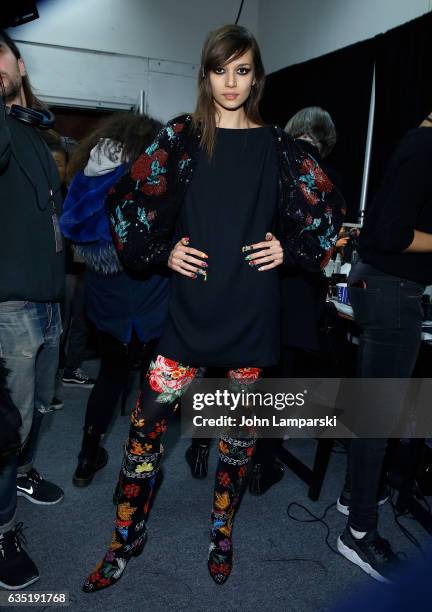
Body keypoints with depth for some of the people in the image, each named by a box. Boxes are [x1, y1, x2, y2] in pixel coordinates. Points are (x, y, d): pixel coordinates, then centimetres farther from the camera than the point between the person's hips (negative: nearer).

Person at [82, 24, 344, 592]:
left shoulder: (277, 146, 6)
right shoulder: (182, 137, 4)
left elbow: (323, 208, 14)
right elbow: (128, 200, 6)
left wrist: (289, 249, 1)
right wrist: (163, 251, -4)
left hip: (252, 308, 1)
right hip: (192, 305, 0)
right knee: (147, 422, -2)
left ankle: (222, 532, 34)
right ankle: (126, 539, 23)